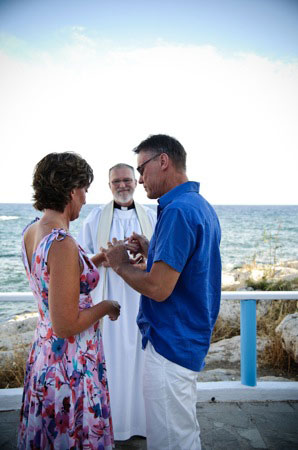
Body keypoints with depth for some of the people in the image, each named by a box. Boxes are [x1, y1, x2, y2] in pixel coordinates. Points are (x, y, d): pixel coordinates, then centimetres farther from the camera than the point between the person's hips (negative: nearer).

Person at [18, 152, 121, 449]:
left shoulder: (31, 231, 0)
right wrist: (105, 307, -9)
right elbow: (66, 326, -25)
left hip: (42, 353, 9)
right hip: (72, 366, -8)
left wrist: (101, 259, 20)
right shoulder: (62, 244, -28)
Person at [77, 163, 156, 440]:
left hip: (143, 300, 1)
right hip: (109, 301, -1)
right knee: (112, 359, 2)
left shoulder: (151, 217, 8)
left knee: (142, 357, 6)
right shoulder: (95, 217, 6)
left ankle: (144, 419, 23)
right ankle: (113, 421, 19)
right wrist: (103, 259, -16)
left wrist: (146, 264, -15)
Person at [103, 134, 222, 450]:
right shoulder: (201, 205, 9)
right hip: (189, 340, 10)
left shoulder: (177, 210, -23)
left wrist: (120, 264, -9)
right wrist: (149, 249, 8)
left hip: (171, 346, -10)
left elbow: (158, 288, -25)